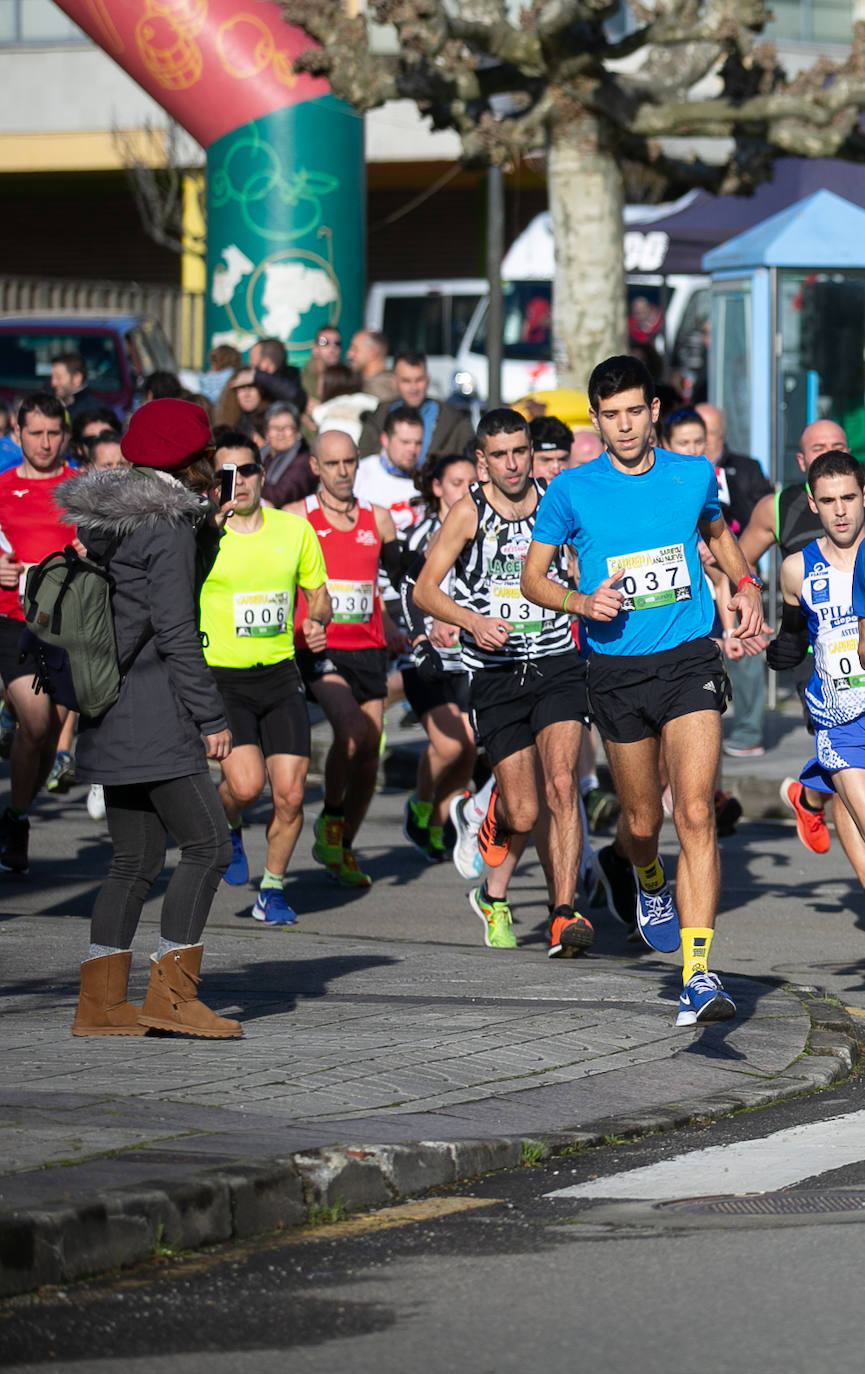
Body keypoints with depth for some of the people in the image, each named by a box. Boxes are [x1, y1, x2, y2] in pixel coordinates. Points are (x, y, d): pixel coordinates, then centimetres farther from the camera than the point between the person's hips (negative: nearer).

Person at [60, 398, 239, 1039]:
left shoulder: (109, 522, 14)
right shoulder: (170, 530, -12)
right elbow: (176, 634, -17)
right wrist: (212, 717, -14)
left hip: (111, 715, 9)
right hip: (153, 708, -9)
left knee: (136, 857, 12)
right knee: (208, 844, -5)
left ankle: (101, 1002, 9)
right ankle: (171, 993, -8)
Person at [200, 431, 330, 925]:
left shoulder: (295, 529, 5)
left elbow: (318, 594, 15)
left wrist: (316, 620, -3)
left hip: (280, 676, 3)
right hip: (220, 677, -3)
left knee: (290, 795, -3)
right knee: (246, 783, -21)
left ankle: (272, 889, 19)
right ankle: (229, 829, 16)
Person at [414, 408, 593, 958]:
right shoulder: (470, 511, -4)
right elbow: (425, 589, -3)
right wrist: (473, 621, -18)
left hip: (558, 664, 1)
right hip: (496, 672, -1)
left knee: (561, 784, -20)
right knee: (523, 814, 0)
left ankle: (564, 914, -21)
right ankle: (495, 895, 30)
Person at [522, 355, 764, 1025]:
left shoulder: (694, 475, 4)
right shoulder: (572, 491, -2)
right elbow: (533, 577, 5)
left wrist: (745, 585, 10)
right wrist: (583, 602, -13)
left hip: (689, 662, 0)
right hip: (616, 668, 0)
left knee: (695, 814, -16)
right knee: (643, 822, 11)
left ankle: (698, 972, -19)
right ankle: (642, 877, 50)